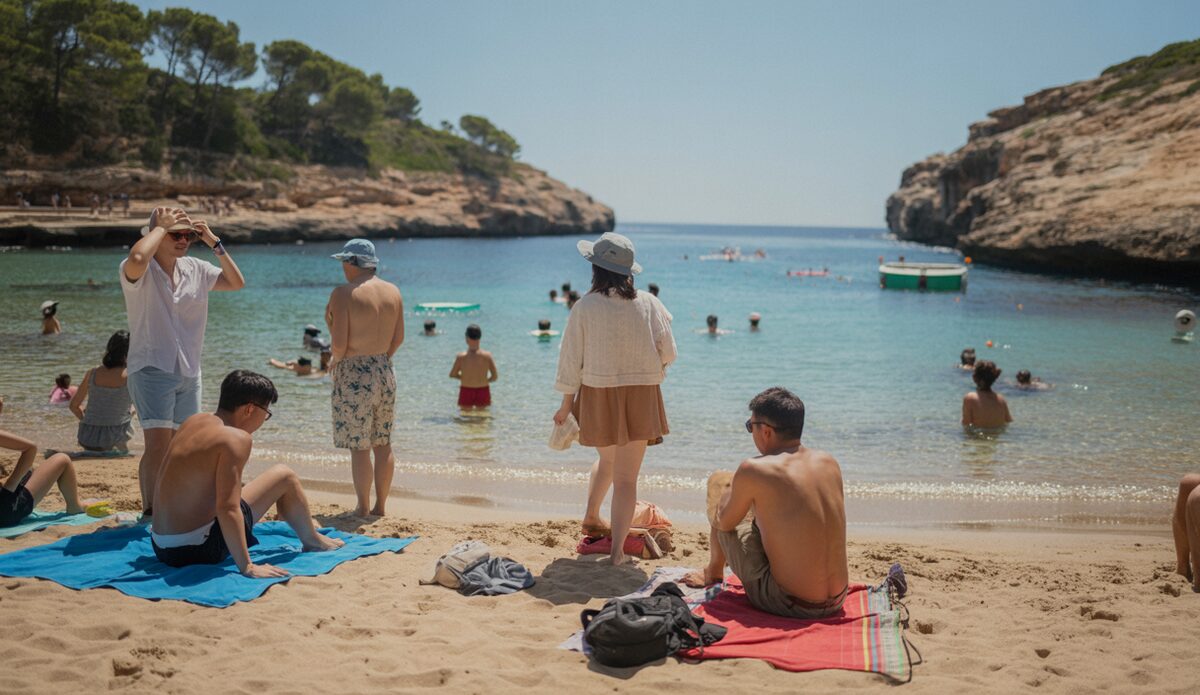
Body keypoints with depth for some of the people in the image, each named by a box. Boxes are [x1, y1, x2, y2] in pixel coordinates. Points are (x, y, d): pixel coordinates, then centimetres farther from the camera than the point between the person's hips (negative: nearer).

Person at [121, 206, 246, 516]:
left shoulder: (195, 269, 9)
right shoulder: (142, 271, -10)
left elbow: (236, 283, 9)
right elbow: (137, 258, -34)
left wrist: (214, 242, 0)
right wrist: (160, 226, -19)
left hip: (189, 372, 7)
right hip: (152, 370, -6)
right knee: (158, 445, -17)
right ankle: (150, 513, -14)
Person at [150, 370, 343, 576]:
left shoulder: (193, 421, 7)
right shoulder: (237, 438, -16)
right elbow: (228, 508, -24)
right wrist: (247, 567, -22)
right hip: (198, 550, -8)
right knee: (284, 476, 2)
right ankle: (313, 541, 26)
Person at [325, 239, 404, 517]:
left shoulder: (343, 294, -14)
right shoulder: (393, 292, 4)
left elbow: (339, 343, -17)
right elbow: (398, 338, 8)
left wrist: (335, 361, 3)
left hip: (353, 375, -6)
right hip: (384, 371, 6)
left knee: (359, 446, 1)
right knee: (383, 444, 13)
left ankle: (363, 507, 8)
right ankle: (380, 505, 20)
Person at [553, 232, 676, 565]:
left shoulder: (585, 307, -5)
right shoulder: (648, 303, -3)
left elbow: (572, 358, -1)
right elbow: (668, 352, -3)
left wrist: (566, 404, 7)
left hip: (598, 393, 1)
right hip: (640, 395, -1)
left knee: (607, 460, 28)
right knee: (626, 477, 3)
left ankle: (591, 517, 39)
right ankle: (617, 550, -2)